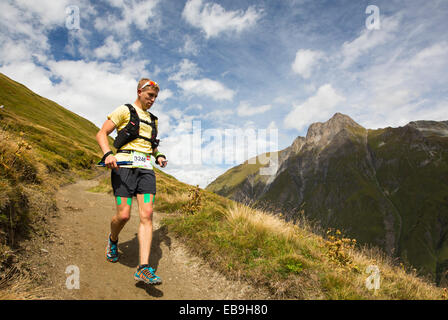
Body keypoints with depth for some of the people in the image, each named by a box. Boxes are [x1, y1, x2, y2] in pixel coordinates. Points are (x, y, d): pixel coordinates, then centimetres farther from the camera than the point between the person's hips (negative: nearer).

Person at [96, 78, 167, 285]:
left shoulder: (153, 120, 22)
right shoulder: (124, 111, 5)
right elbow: (102, 134, 0)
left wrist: (159, 155, 11)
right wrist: (108, 154, -18)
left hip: (146, 168, 5)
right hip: (123, 165, -4)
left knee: (147, 215, -9)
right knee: (123, 215, -9)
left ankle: (144, 269, -10)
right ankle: (113, 239, 28)